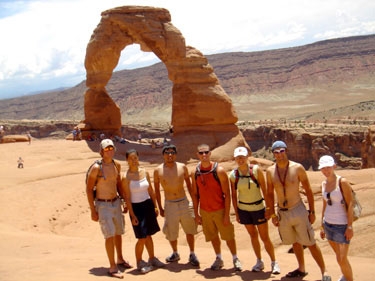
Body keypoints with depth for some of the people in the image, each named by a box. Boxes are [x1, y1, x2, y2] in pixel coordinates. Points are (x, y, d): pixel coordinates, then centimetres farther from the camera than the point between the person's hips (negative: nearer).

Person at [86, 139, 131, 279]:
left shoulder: (117, 165, 2)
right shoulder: (96, 168, -17)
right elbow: (89, 189, -12)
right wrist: (93, 211, -13)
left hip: (116, 203, 7)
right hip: (103, 205, -6)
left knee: (118, 232, 18)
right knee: (110, 235, -9)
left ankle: (120, 260, 36)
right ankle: (112, 268, 1)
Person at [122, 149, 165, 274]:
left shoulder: (145, 172, 2)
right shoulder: (126, 177, -11)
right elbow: (127, 197, -10)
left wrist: (155, 206, 10)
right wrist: (132, 215, -13)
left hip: (148, 205, 4)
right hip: (136, 207, -4)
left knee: (148, 235, 14)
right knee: (142, 238, -4)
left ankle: (152, 259, 30)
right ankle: (139, 262, 15)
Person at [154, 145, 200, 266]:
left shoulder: (182, 167, -2)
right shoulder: (158, 170, -4)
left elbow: (189, 184, 9)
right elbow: (157, 190, 5)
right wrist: (160, 208, 6)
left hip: (184, 202, 1)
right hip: (169, 204, -1)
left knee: (190, 230, 7)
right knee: (171, 231, 8)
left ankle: (192, 255, 24)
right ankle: (175, 253, 32)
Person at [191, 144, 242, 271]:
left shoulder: (219, 170, -13)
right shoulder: (195, 173, -1)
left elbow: (227, 194, -12)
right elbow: (195, 194, 7)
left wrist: (227, 214, -15)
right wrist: (196, 214, 4)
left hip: (220, 210, -4)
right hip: (205, 211, 4)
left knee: (228, 236, 5)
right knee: (213, 236, 15)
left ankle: (235, 259, 23)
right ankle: (219, 259, 33)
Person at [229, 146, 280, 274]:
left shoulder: (256, 170, -11)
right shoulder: (233, 175, -4)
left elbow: (264, 190, -9)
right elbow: (234, 195, 4)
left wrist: (268, 208, -11)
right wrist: (236, 212, 4)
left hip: (258, 208, -2)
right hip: (243, 209, 3)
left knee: (265, 237, 2)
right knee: (253, 236, 14)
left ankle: (274, 262, 18)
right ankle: (259, 262, 28)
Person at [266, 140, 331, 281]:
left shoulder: (297, 168, -10)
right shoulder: (270, 171, -1)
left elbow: (308, 190, -4)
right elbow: (270, 193, 7)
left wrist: (312, 212, -4)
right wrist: (273, 214, 5)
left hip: (298, 210, -4)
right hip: (282, 213, 4)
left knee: (310, 243, -2)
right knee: (295, 242, 19)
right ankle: (301, 269, 35)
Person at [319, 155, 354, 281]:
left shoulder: (342, 182, -12)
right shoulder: (324, 184, 6)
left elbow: (350, 204, -13)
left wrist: (350, 226, -17)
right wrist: (322, 226, 15)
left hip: (342, 225, -6)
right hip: (328, 224, 6)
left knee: (342, 259, -7)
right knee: (338, 255, 14)